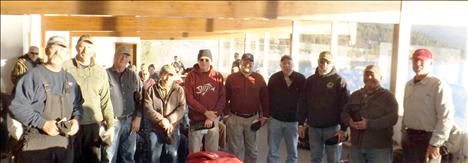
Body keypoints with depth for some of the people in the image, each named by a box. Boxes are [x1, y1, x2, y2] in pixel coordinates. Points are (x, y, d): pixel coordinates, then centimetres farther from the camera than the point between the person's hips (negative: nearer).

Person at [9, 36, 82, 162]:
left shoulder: (70, 79, 12)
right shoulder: (33, 75, -8)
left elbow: (77, 105, 19)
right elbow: (17, 106, -13)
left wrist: (76, 119, -2)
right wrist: (43, 123, -20)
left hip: (64, 143, 5)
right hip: (37, 144, -5)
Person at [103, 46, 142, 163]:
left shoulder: (133, 76, 10)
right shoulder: (106, 74, -3)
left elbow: (139, 98, 11)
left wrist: (138, 118, 3)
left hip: (130, 120, 4)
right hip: (112, 121, -3)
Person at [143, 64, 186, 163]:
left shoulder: (179, 90, 4)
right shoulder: (152, 89, 2)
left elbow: (182, 108, -7)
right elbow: (147, 108, -8)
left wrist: (169, 120, -22)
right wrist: (162, 120, -21)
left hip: (173, 129, 1)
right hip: (155, 129, 0)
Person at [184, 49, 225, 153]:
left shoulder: (218, 76, 3)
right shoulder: (191, 76, -2)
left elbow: (222, 98, -1)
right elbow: (189, 98, -8)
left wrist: (212, 117, -10)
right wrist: (205, 112, -16)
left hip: (213, 120, 2)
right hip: (196, 120, -1)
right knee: (194, 153, 5)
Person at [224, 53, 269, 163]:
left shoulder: (259, 78, 2)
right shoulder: (231, 78, 0)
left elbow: (265, 99, 5)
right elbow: (225, 98, 1)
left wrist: (264, 116, 1)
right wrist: (226, 114, -4)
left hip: (253, 118, 1)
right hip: (235, 118, -1)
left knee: (252, 149, 13)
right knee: (235, 149, 8)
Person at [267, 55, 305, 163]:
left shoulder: (301, 79, -5)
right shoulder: (274, 78, -2)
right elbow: (268, 97, 2)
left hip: (293, 121, 0)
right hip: (275, 119, 0)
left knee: (293, 152, 13)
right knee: (272, 151, 7)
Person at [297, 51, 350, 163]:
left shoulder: (339, 81, -5)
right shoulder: (310, 80, 6)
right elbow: (303, 103, 9)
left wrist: (343, 128, -12)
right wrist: (301, 124, 5)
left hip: (332, 127, -3)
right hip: (314, 127, 4)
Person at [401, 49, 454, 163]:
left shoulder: (438, 85, -13)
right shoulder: (409, 85, 12)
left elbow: (446, 118, -18)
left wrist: (435, 144, -20)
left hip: (427, 139, -7)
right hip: (409, 138, 7)